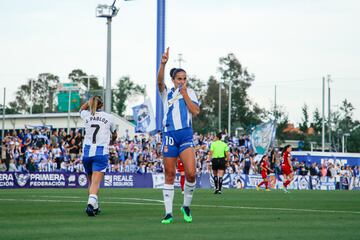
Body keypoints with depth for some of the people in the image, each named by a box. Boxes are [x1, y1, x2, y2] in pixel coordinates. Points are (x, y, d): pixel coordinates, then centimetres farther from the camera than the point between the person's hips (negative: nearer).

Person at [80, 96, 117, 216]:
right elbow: (114, 135, 23)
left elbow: (82, 109, 35)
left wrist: (91, 101, 26)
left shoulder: (87, 115, 8)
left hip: (86, 152, 3)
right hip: (101, 152, -3)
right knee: (96, 183, -12)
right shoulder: (108, 117, 5)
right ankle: (91, 203, -34)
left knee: (92, 181, 18)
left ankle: (95, 207, 24)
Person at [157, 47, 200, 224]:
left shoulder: (190, 92, 11)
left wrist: (184, 94, -4)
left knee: (191, 173, -15)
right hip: (169, 135, 0)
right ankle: (168, 213, 7)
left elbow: (196, 111, -3)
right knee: (169, 175, 2)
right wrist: (163, 63, -28)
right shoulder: (166, 93, 9)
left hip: (186, 135, 0)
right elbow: (159, 81, -12)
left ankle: (186, 206, 5)